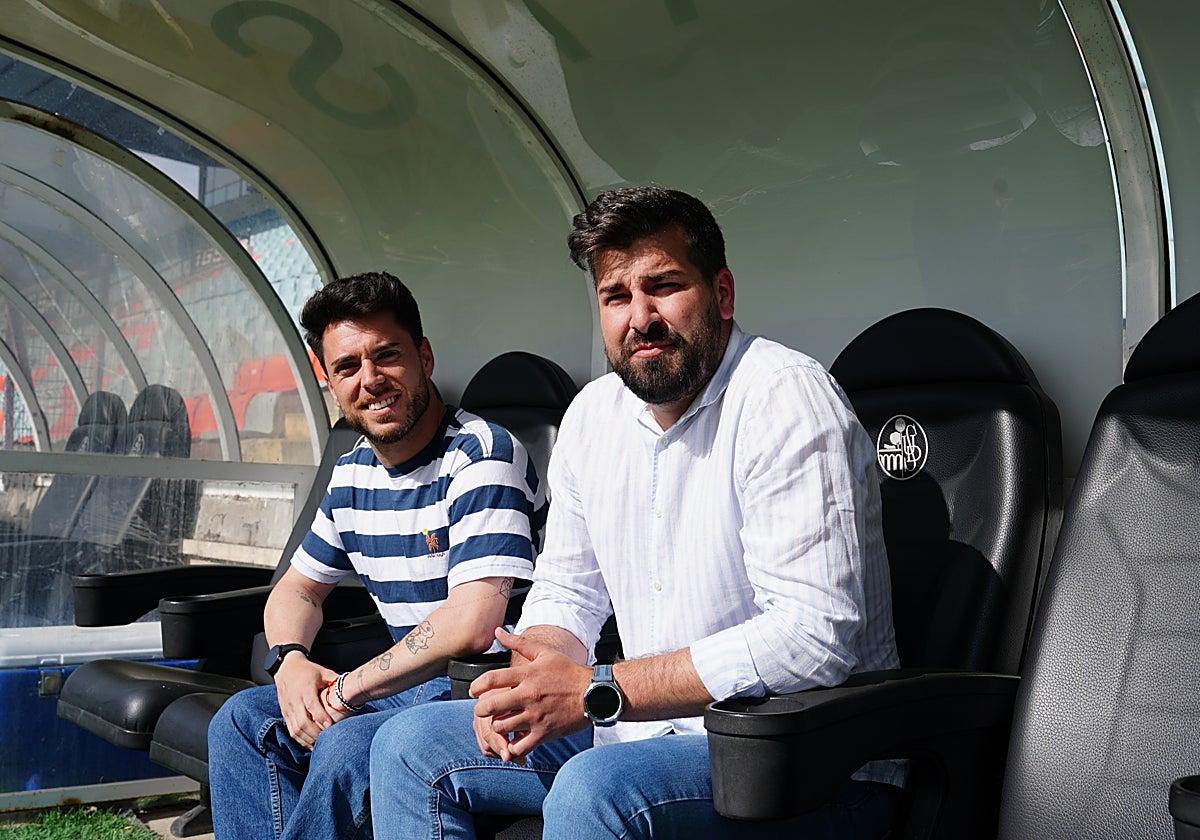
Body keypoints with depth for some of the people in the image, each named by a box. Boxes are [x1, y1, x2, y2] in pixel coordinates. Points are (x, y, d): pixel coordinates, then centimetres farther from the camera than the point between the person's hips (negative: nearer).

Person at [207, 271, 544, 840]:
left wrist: (348, 690, -17)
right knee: (242, 720, 1)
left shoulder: (482, 455, -17)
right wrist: (290, 661, -1)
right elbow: (297, 589, 23)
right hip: (413, 687, 9)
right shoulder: (352, 474, 9)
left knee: (347, 747, -30)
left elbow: (470, 626, -28)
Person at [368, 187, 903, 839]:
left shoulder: (785, 399, -18)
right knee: (408, 747, 4)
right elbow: (567, 588, 17)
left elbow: (815, 635, -26)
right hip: (652, 729, 8)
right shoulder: (593, 414, 7)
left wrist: (595, 691, -24)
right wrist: (525, 684, -8)